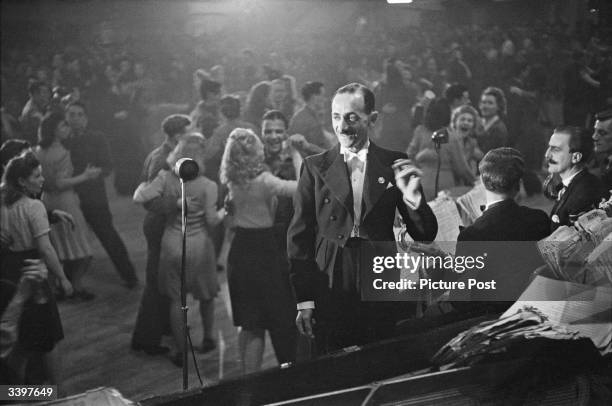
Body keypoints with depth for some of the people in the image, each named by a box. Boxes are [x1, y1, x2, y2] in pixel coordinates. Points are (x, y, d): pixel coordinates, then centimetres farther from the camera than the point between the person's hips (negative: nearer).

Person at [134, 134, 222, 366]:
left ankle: (180, 351, 14)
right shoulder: (207, 186, -15)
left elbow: (139, 198, -17)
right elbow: (212, 221, -13)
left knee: (176, 299, 10)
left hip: (172, 244, 1)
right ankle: (207, 338, 37)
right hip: (199, 245, -1)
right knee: (206, 295, 22)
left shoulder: (165, 179, -11)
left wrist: (142, 186, 4)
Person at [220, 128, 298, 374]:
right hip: (263, 252, -7)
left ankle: (246, 374, 20)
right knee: (278, 320, 4)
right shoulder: (263, 181, -19)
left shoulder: (233, 181, 1)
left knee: (248, 323, 14)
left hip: (240, 251, 7)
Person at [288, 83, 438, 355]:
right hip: (329, 292, 0)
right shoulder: (315, 167, 3)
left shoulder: (394, 164, 3)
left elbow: (425, 235, 4)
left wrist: (413, 197, -15)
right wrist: (304, 300, -1)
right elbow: (299, 236, 4)